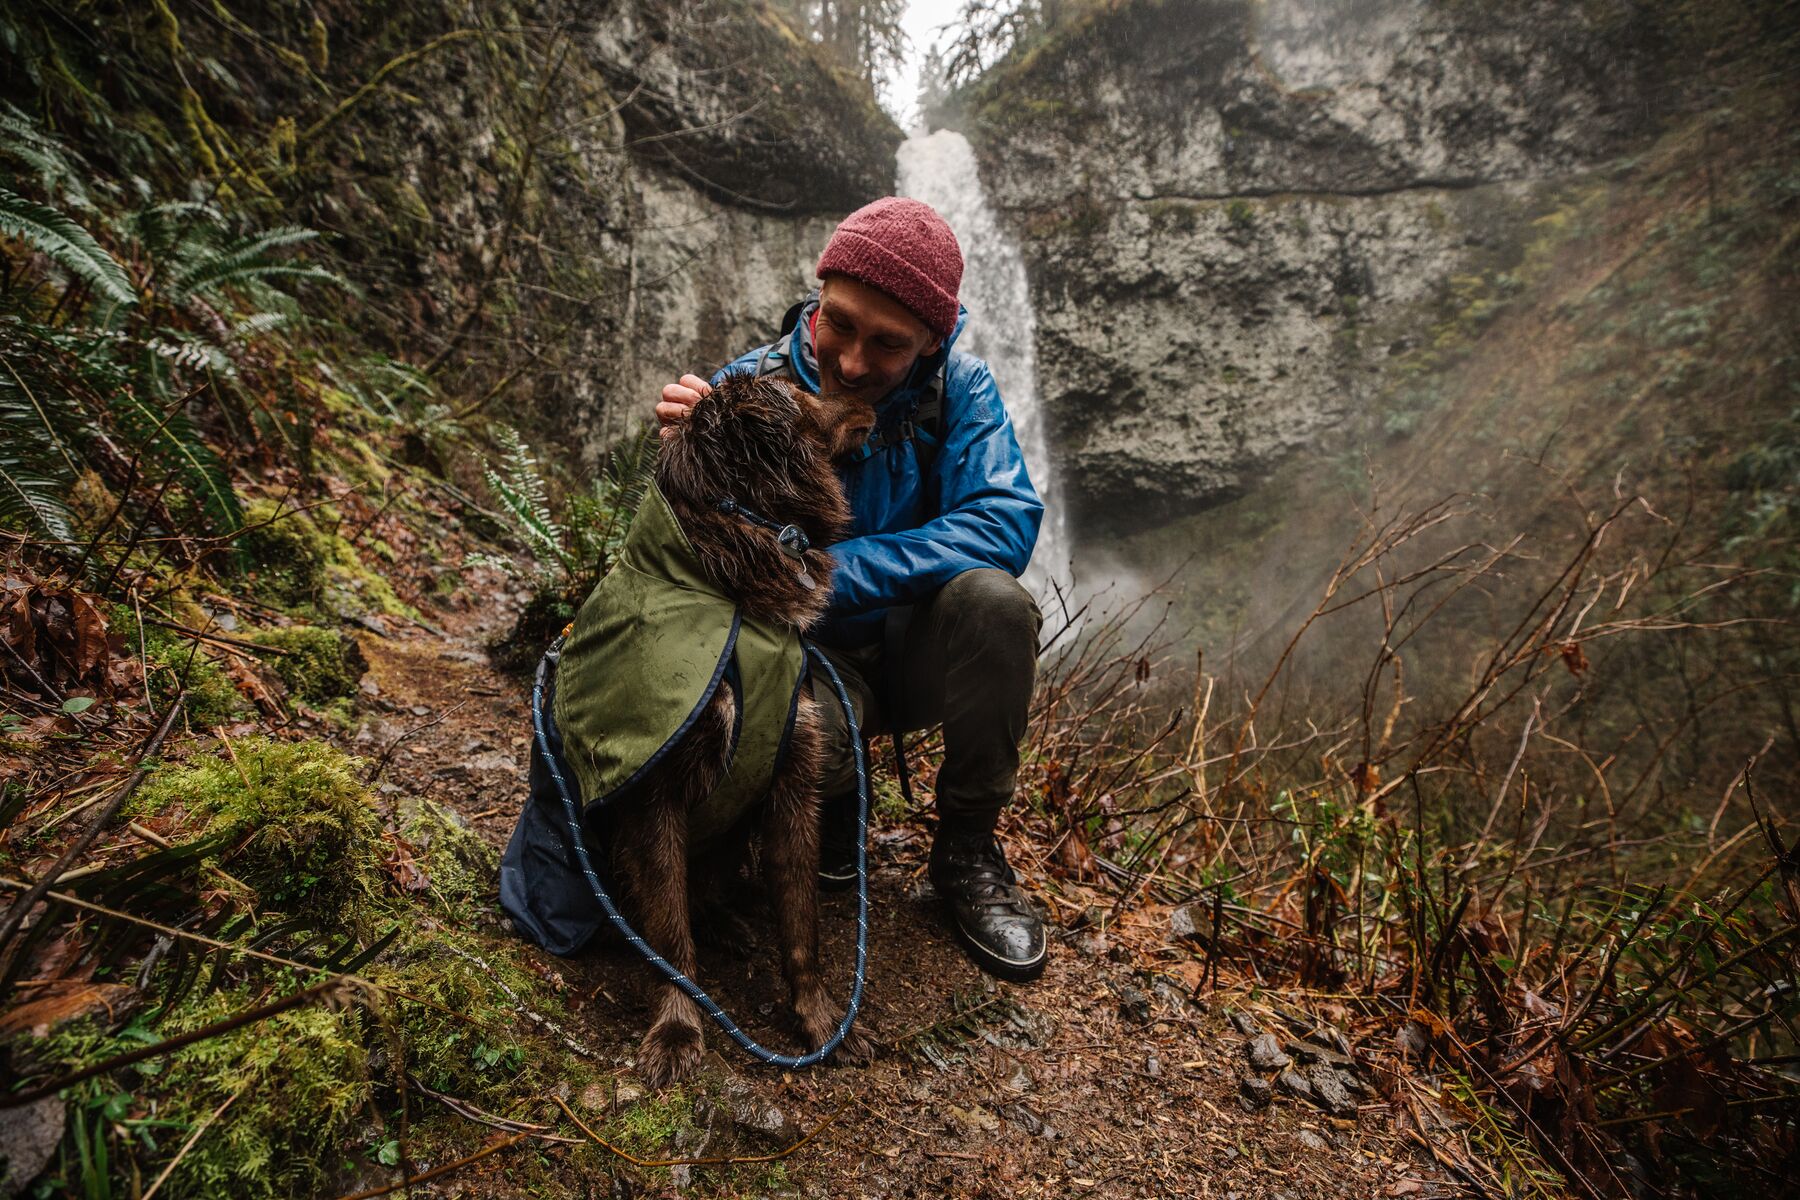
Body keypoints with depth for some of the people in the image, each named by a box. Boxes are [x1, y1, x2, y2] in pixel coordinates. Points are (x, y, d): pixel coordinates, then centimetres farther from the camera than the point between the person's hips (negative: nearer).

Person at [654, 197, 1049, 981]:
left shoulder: (956, 387, -11)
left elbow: (1006, 521, -25)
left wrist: (837, 570, -31)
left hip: (915, 651, 2)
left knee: (994, 599, -32)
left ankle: (967, 844, -7)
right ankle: (833, 798, 6)